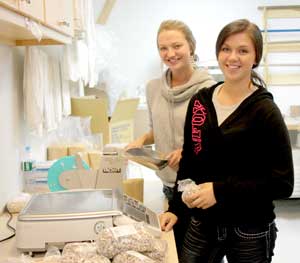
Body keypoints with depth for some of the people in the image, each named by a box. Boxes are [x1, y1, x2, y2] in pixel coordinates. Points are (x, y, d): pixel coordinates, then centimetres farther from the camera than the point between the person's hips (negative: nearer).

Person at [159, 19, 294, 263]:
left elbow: (283, 183, -15)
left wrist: (221, 190, -22)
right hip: (202, 224, 4)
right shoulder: (200, 101, 0)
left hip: (250, 232, -3)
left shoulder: (265, 111, -14)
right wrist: (175, 208, 4)